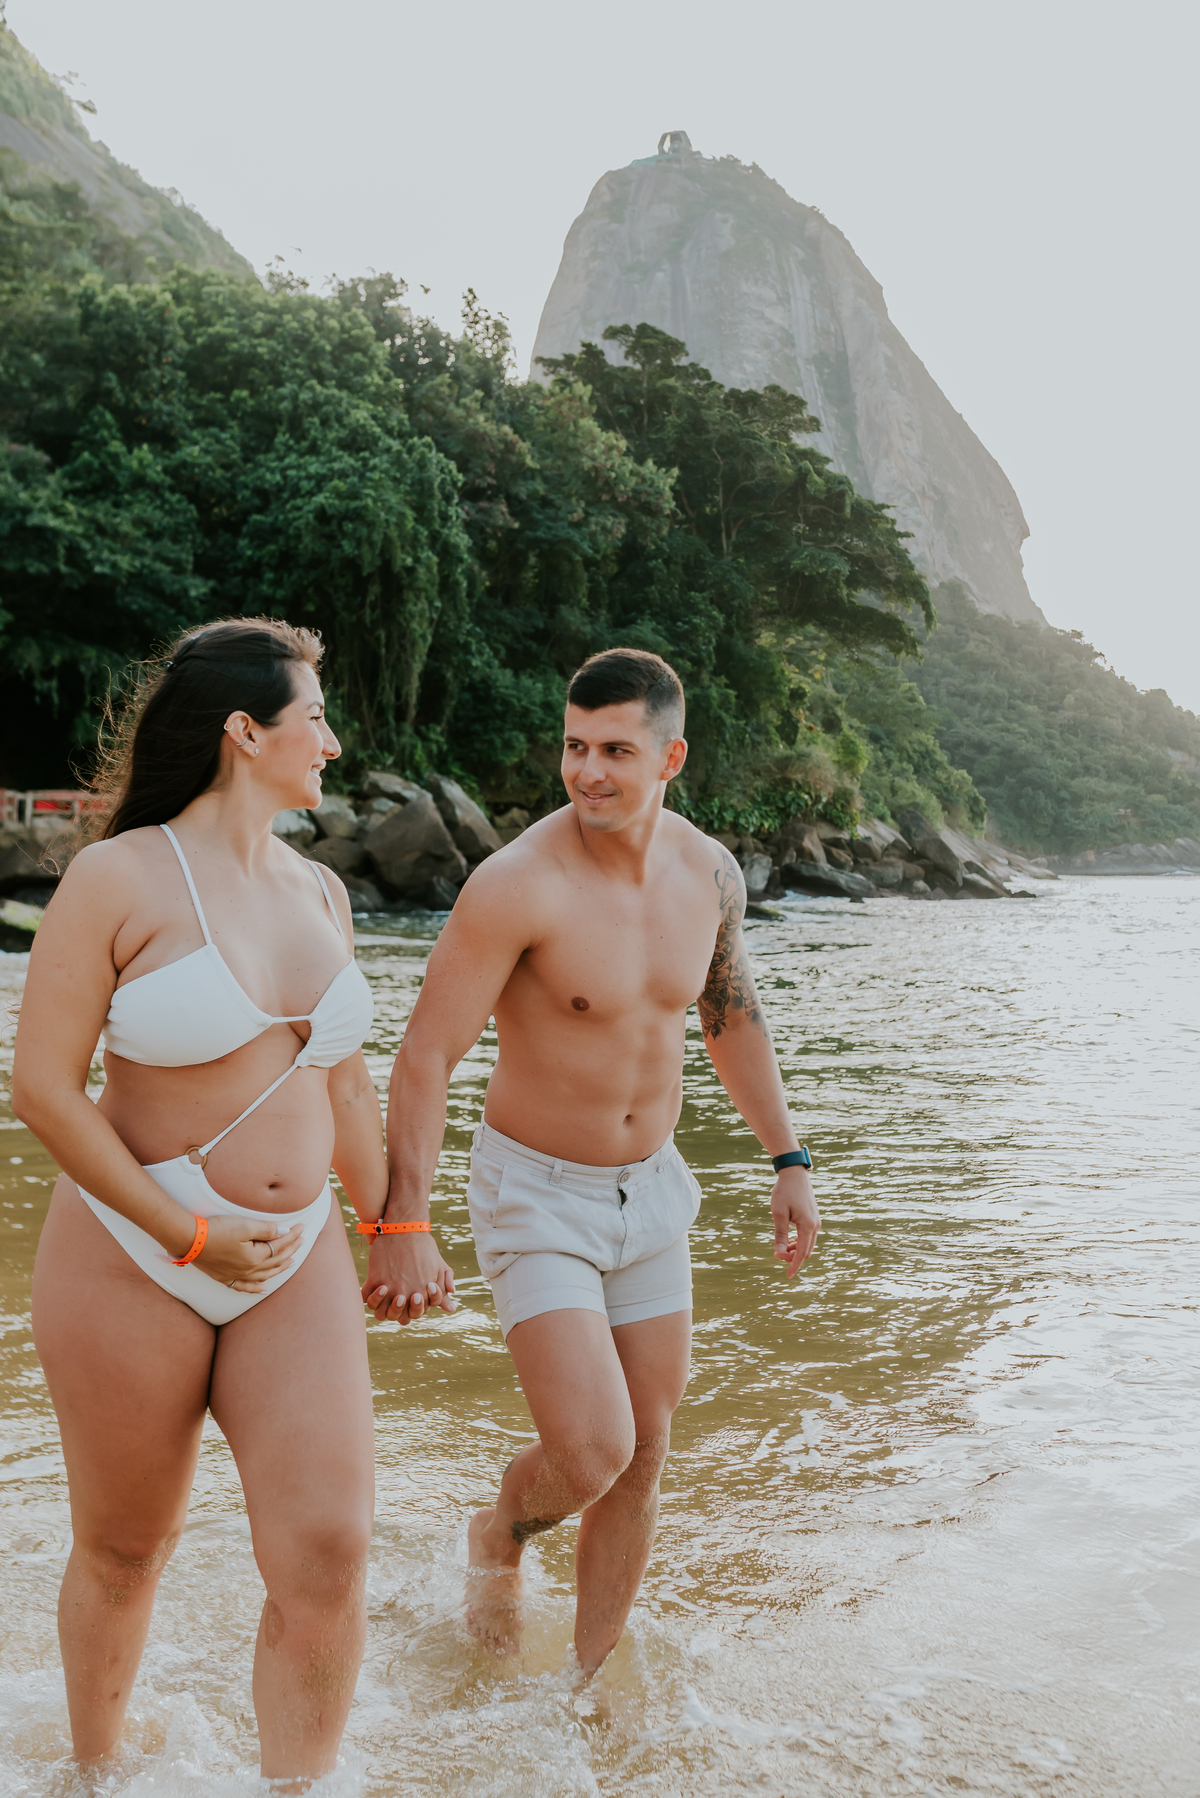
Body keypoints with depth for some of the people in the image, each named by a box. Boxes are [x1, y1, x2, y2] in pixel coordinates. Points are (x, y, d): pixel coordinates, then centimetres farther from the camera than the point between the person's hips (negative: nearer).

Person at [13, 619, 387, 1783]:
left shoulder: (318, 893, 7)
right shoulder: (119, 878, -11)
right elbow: (42, 1088, -13)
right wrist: (189, 1234, -15)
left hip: (296, 1264, 4)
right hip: (134, 1262, -4)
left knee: (328, 1554, -6)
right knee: (124, 1553, 15)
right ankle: (93, 1773, 42)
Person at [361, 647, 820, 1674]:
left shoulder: (711, 874, -4)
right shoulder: (517, 886, -23)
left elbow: (731, 1013, 13)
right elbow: (426, 1058, -19)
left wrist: (787, 1158, 13)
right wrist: (403, 1228, -22)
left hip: (651, 1188, 6)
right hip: (536, 1194, -5)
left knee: (646, 1452, 12)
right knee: (591, 1453, -14)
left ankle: (594, 1677, 33)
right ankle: (500, 1538, 23)